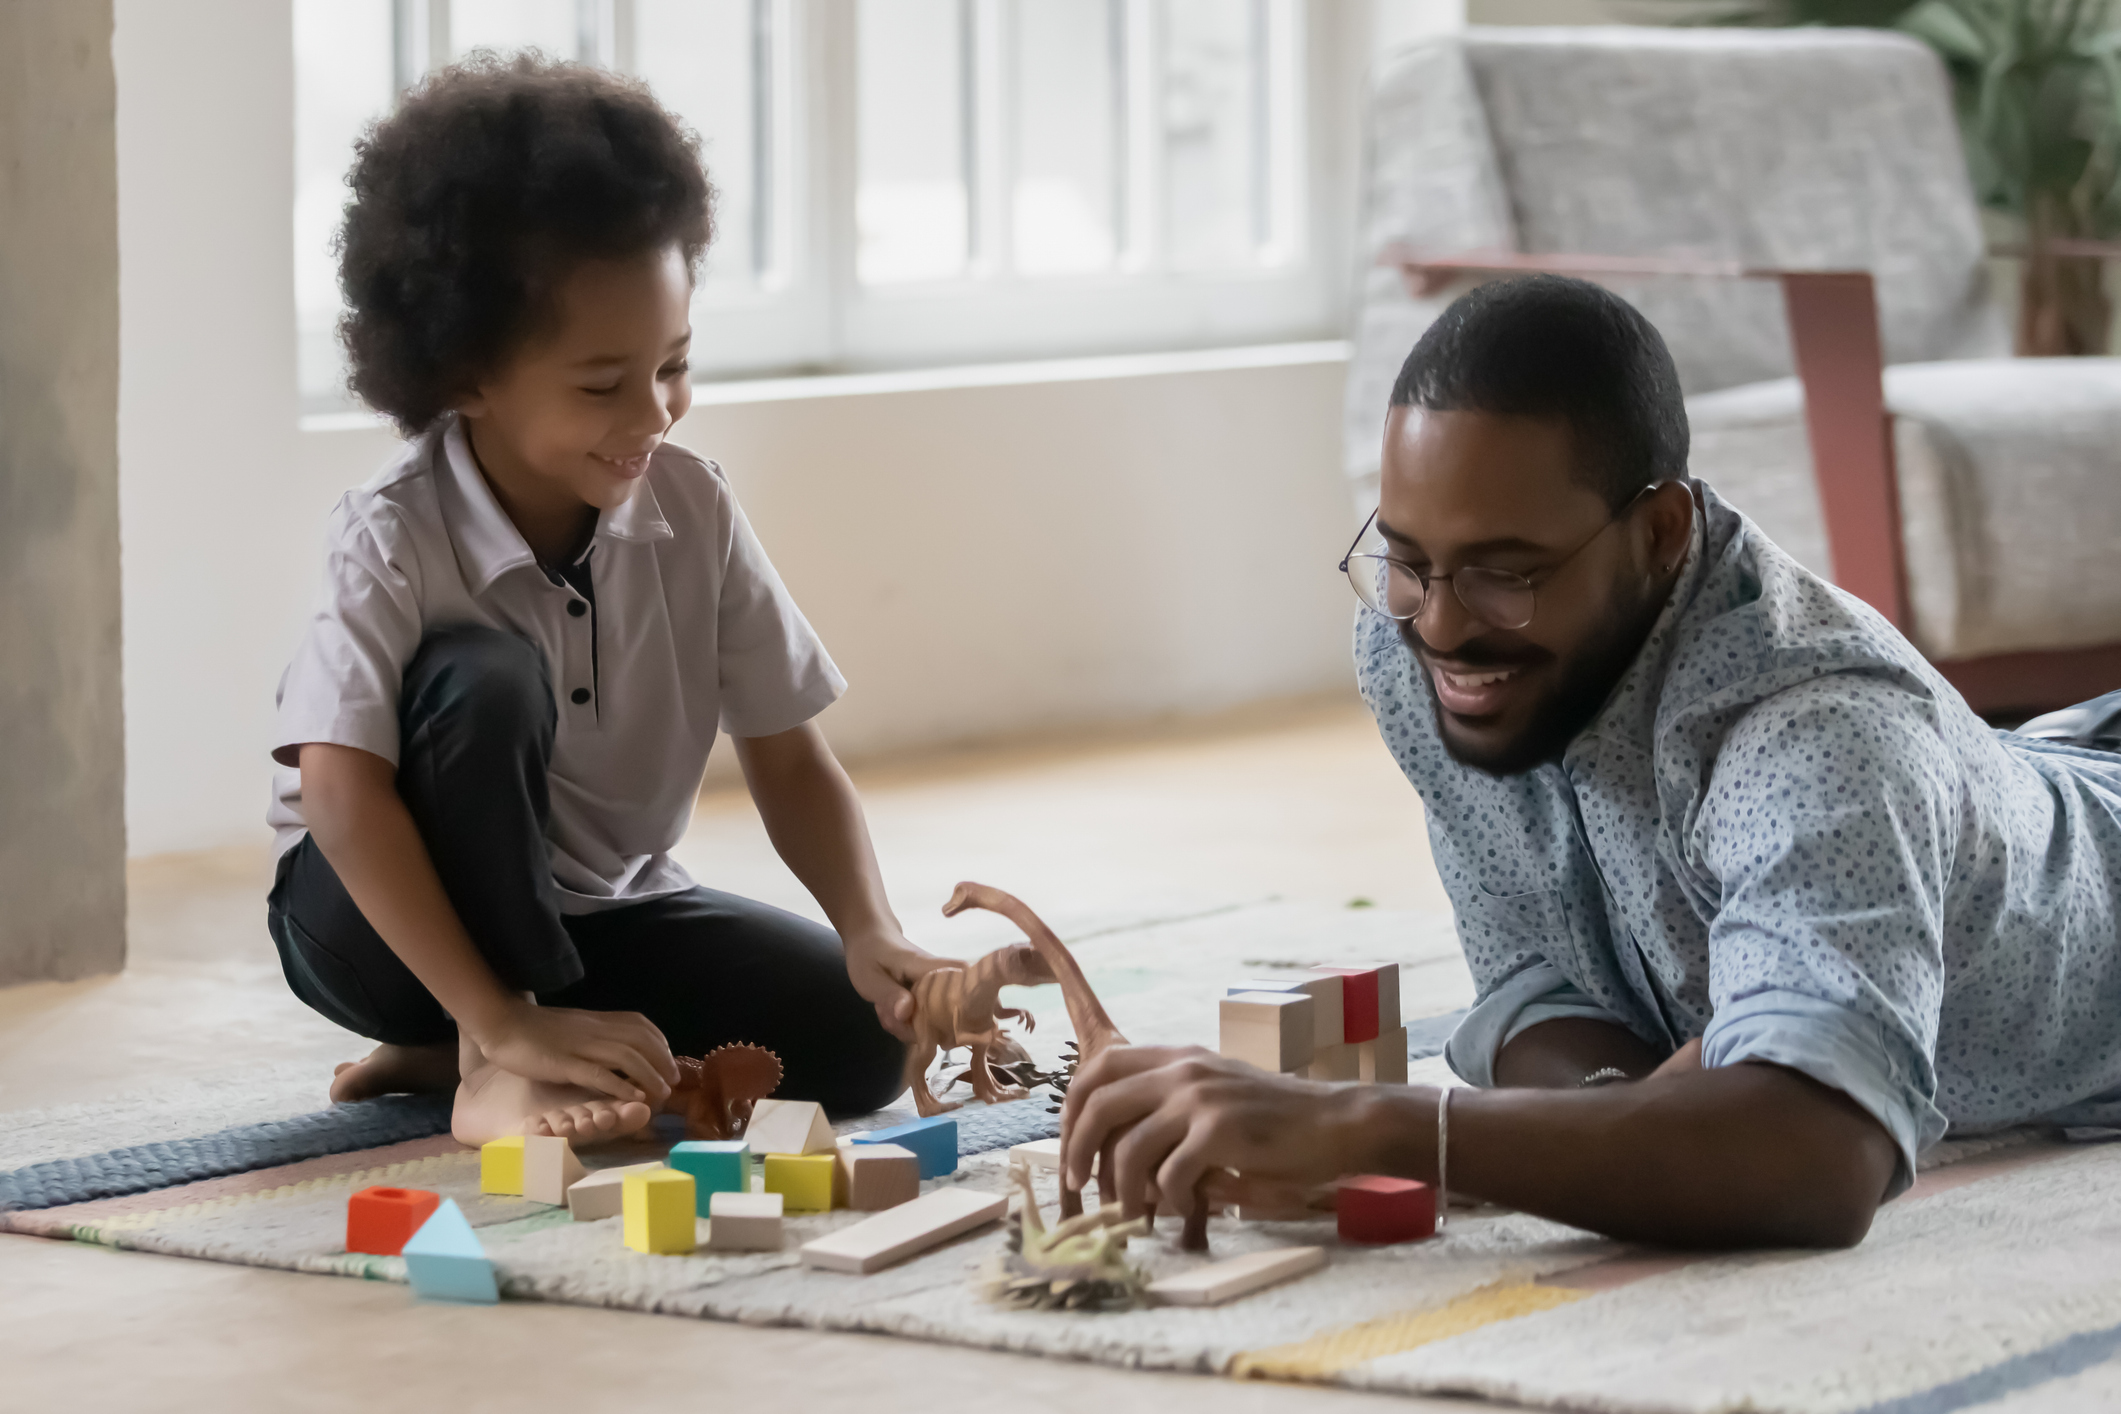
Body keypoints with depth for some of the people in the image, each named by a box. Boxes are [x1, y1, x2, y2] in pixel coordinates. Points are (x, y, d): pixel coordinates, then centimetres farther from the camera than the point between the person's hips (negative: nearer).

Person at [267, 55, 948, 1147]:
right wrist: (505, 1022, -38)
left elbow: (789, 763, -6)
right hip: (389, 918, -6)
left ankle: (438, 1055, -2)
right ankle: (490, 1064, -22)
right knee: (486, 679, -33)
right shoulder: (397, 539, -23)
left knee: (857, 1037, -15)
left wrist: (873, 935, -25)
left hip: (600, 911, 6)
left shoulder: (692, 512, -9)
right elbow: (340, 792, -32)